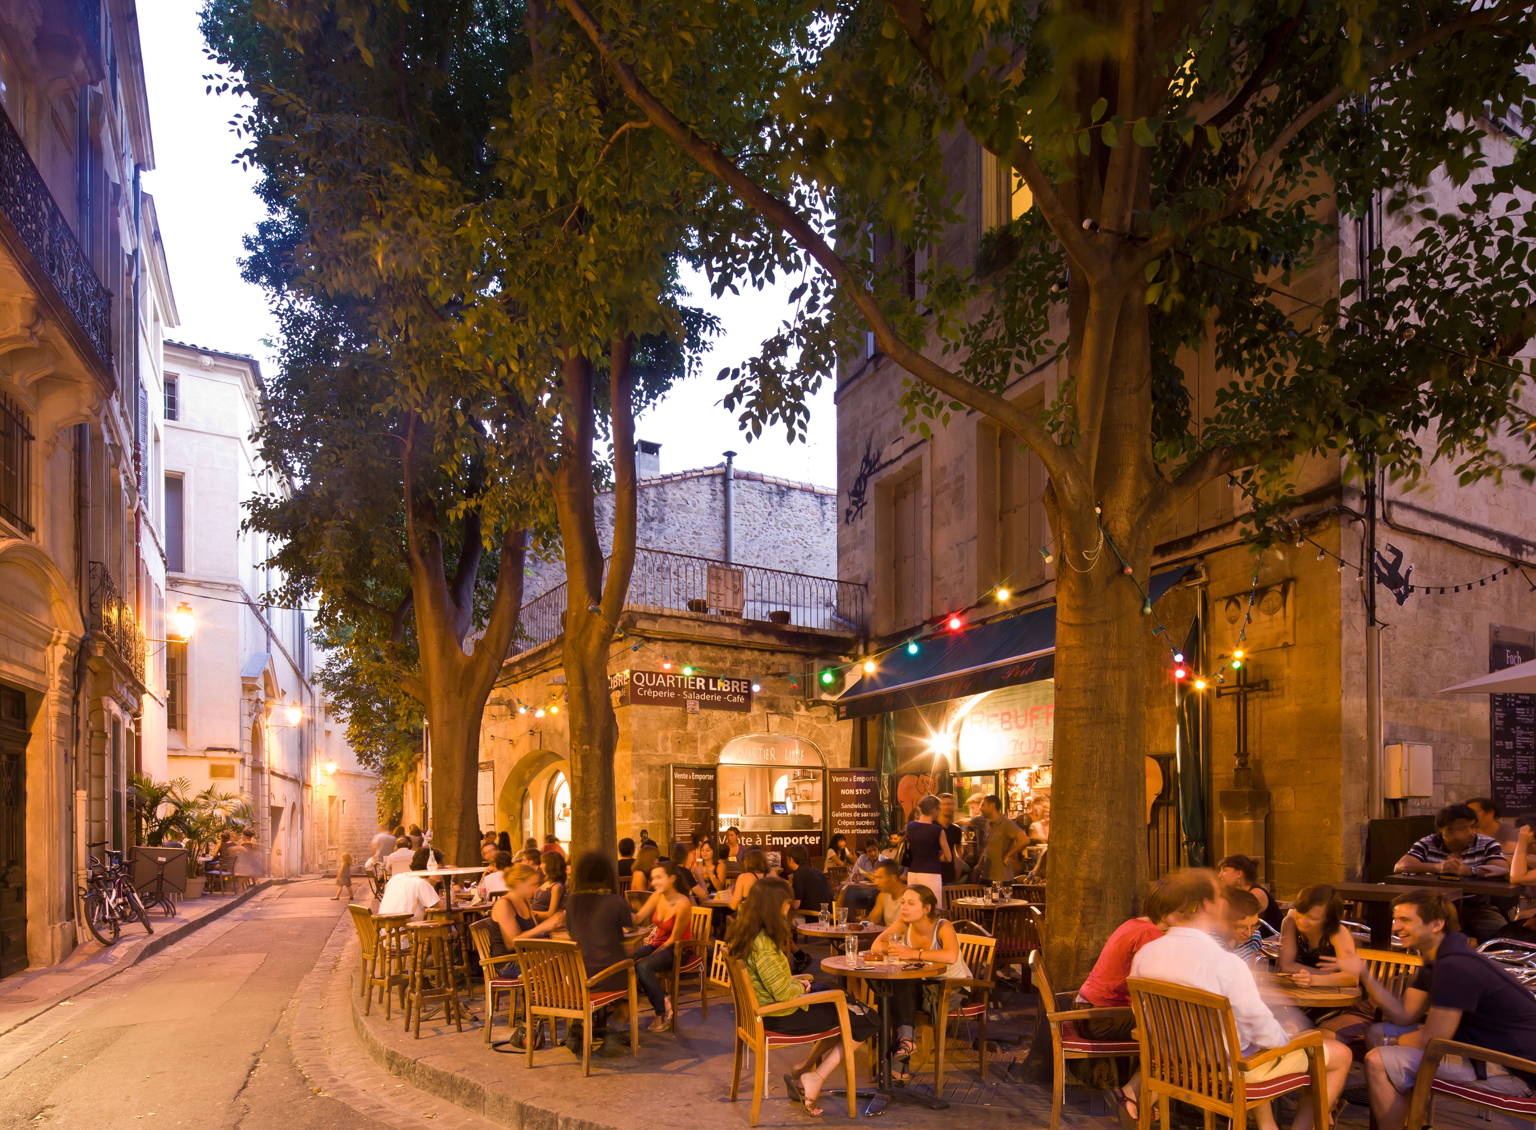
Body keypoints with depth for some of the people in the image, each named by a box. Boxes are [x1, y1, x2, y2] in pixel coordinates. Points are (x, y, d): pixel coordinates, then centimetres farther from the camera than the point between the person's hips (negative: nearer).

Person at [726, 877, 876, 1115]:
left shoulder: (742, 933, 2)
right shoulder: (762, 945, -27)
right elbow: (784, 994, -25)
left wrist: (794, 983, 7)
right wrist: (800, 986, -4)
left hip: (763, 1011, 10)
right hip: (780, 1018, -10)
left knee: (840, 1004, 21)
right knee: (865, 1022, -2)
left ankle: (803, 1071, 19)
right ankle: (813, 1080, 4)